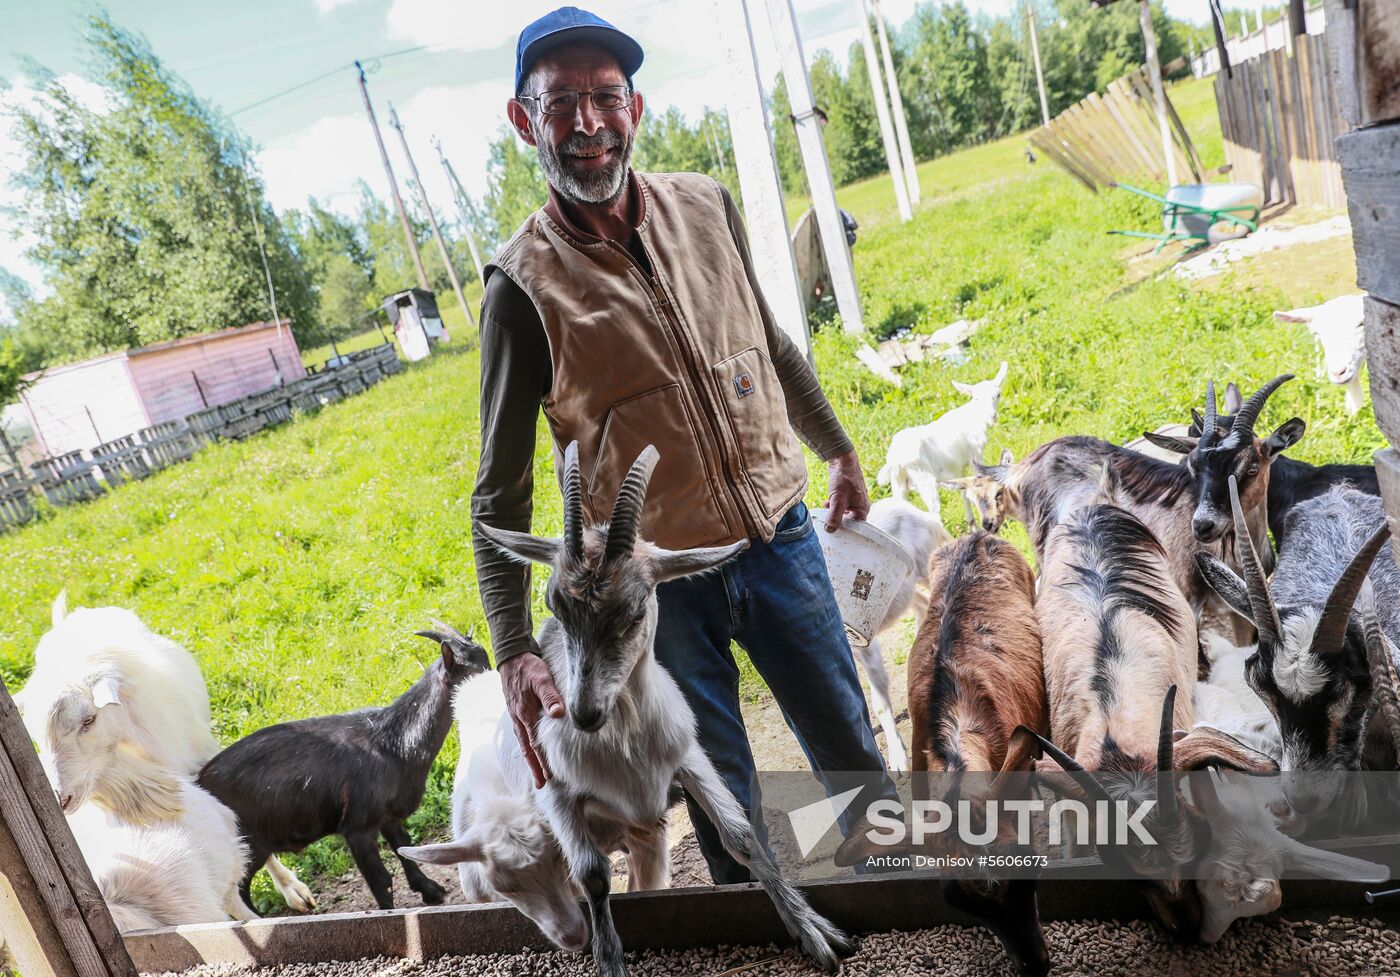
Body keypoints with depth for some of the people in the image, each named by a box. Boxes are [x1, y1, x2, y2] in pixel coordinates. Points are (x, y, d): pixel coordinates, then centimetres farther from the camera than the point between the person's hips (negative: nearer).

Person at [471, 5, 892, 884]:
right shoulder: (524, 284, -12)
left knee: (854, 755, 19)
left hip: (779, 540, 4)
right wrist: (514, 651, -17)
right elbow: (500, 492, -9)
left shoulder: (705, 207, -1)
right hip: (660, 585, -3)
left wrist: (840, 449, 24)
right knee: (723, 807, 13)